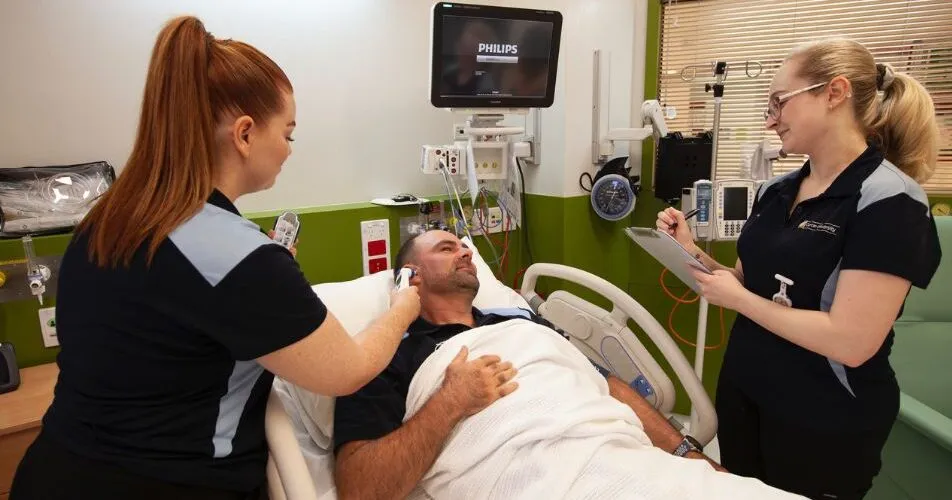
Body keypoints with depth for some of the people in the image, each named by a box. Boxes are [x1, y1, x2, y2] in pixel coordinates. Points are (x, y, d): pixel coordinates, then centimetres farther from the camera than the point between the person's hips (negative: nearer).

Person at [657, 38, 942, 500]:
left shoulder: (889, 201, -18)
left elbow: (851, 342, -25)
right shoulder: (775, 191, 2)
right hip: (743, 389, 6)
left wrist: (737, 299, -18)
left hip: (824, 421, -6)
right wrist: (693, 253, -6)